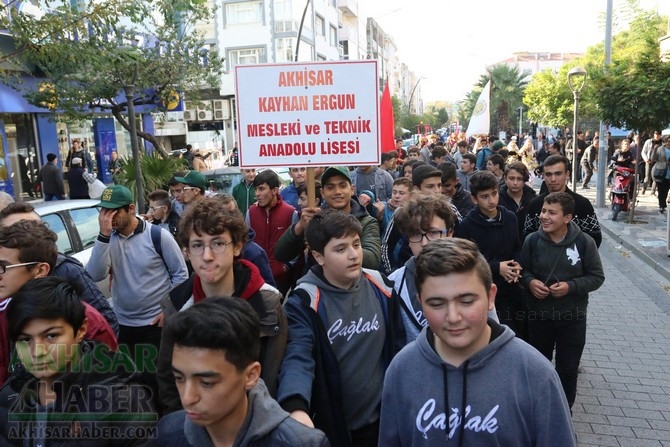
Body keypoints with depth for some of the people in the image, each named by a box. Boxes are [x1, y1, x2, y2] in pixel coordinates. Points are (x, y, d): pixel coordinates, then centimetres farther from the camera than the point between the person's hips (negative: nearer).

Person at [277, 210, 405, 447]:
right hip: (331, 426, -3)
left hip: (381, 420, 3)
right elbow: (297, 357, -27)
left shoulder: (381, 287, -4)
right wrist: (296, 407, -45)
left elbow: (397, 347, 4)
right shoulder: (304, 301, -16)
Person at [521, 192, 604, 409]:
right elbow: (522, 270, 3)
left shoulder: (584, 242, -14)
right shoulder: (532, 240, -10)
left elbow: (597, 277, -5)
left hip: (572, 317, -1)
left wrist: (570, 286, -20)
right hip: (538, 315, 1)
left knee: (568, 368, 13)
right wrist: (530, 282, -18)